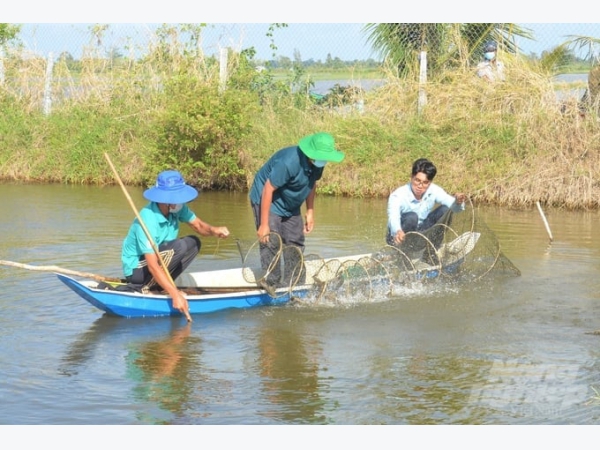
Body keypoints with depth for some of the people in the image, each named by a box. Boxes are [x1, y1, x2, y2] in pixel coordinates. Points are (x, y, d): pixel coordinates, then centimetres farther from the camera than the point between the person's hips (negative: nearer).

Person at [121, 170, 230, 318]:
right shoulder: (147, 220, -32)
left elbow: (198, 225, -2)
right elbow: (153, 266, -35)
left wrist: (213, 230, -27)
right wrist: (175, 295, -40)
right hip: (136, 270, -9)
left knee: (193, 243, 0)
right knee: (179, 247, -27)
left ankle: (157, 285, -4)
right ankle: (146, 287, -16)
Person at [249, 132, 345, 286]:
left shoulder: (317, 163, -12)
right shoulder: (289, 162, -36)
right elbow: (268, 190, -31)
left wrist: (310, 212, 8)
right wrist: (264, 225, -28)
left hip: (290, 206, 8)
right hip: (266, 200, -8)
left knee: (296, 244, 8)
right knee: (271, 245, -13)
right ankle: (272, 286, -9)